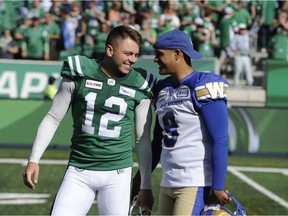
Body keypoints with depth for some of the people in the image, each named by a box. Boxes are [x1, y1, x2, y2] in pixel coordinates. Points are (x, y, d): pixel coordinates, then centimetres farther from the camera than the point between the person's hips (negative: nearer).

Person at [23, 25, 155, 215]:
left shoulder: (139, 86, 0)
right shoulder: (78, 75, -2)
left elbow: (143, 139, 7)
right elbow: (53, 119, 6)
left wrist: (146, 186, 7)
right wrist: (34, 160, -2)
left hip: (117, 174, 0)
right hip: (78, 172, 0)